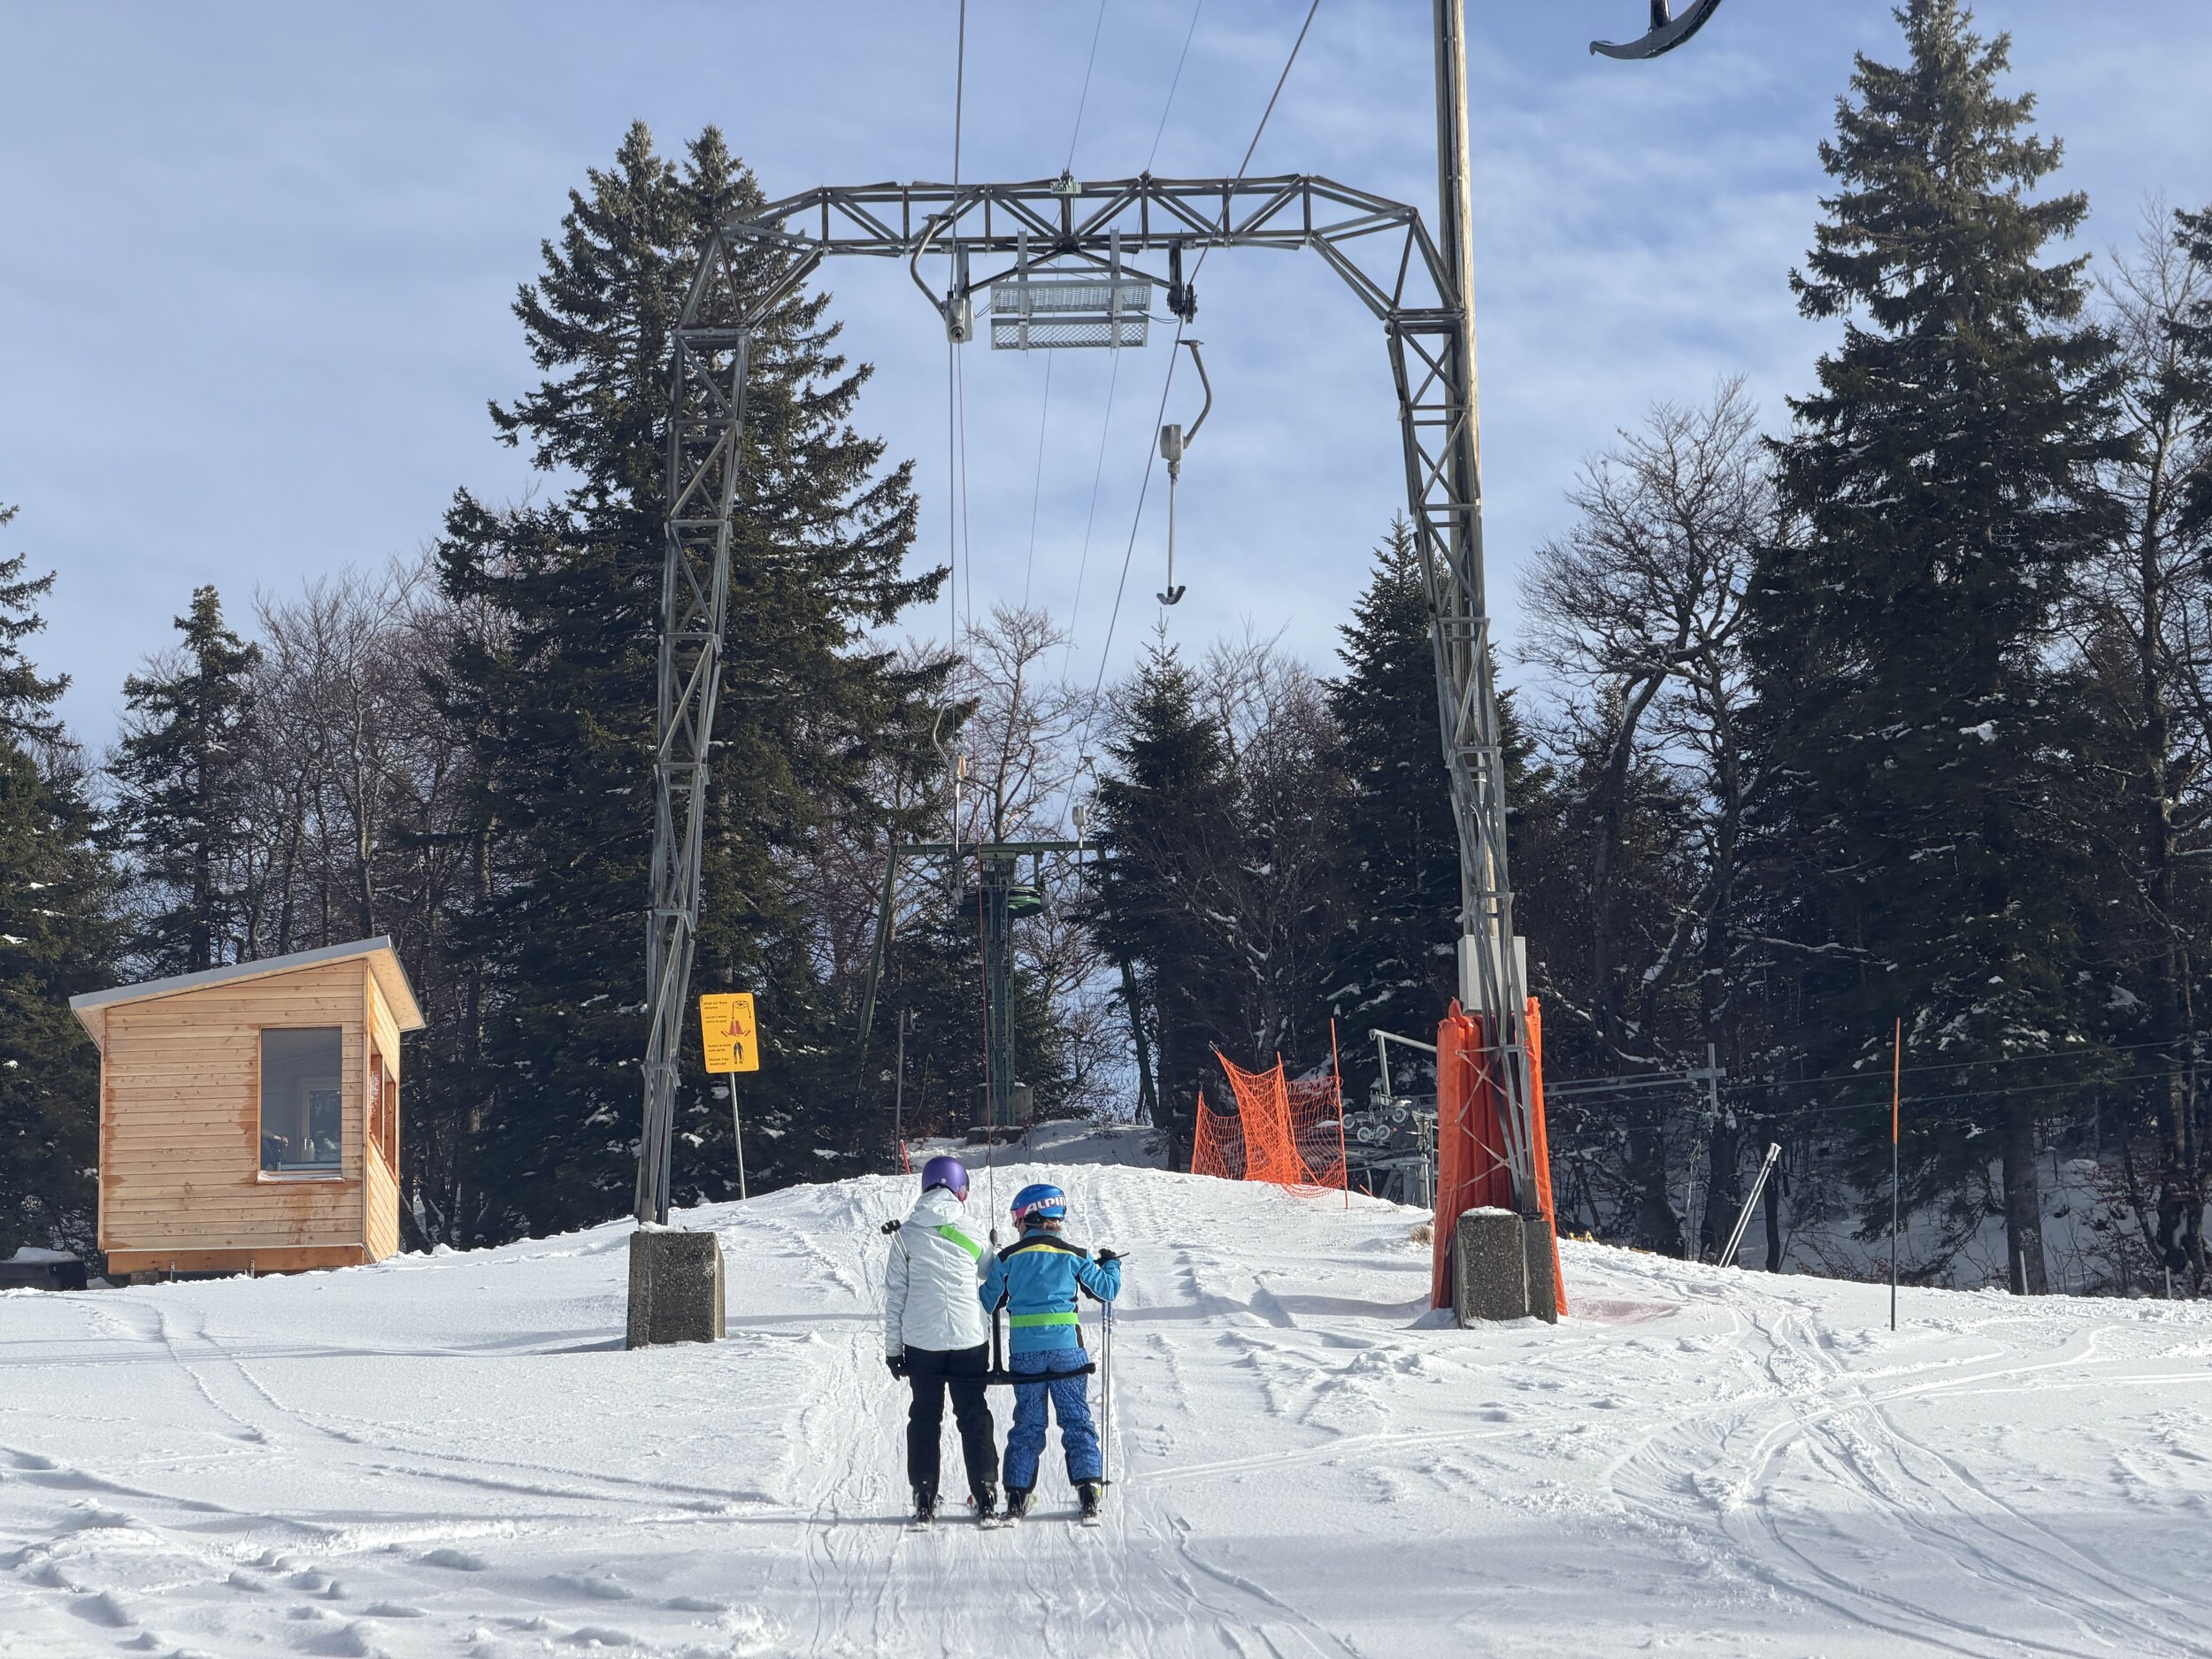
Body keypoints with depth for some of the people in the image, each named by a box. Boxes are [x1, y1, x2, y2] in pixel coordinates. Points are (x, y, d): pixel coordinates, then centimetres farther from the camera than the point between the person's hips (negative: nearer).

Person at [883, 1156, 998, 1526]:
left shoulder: (906, 1235, -2)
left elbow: (894, 1294, 0)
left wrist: (893, 1346, 6)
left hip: (921, 1342, 0)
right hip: (970, 1339, 0)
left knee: (924, 1417, 8)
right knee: (974, 1416, 8)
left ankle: (924, 1499, 4)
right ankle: (985, 1495, 5)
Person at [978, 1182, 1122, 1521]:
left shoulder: (1007, 1258, -1)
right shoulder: (1074, 1255, -1)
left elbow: (988, 1302, 7)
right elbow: (1106, 1290, 7)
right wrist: (1111, 1264, 27)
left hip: (1024, 1351, 1)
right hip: (1066, 1347, -1)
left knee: (1027, 1422, 10)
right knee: (1077, 1419, 6)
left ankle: (1017, 1495, 7)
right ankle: (1087, 1489, -3)